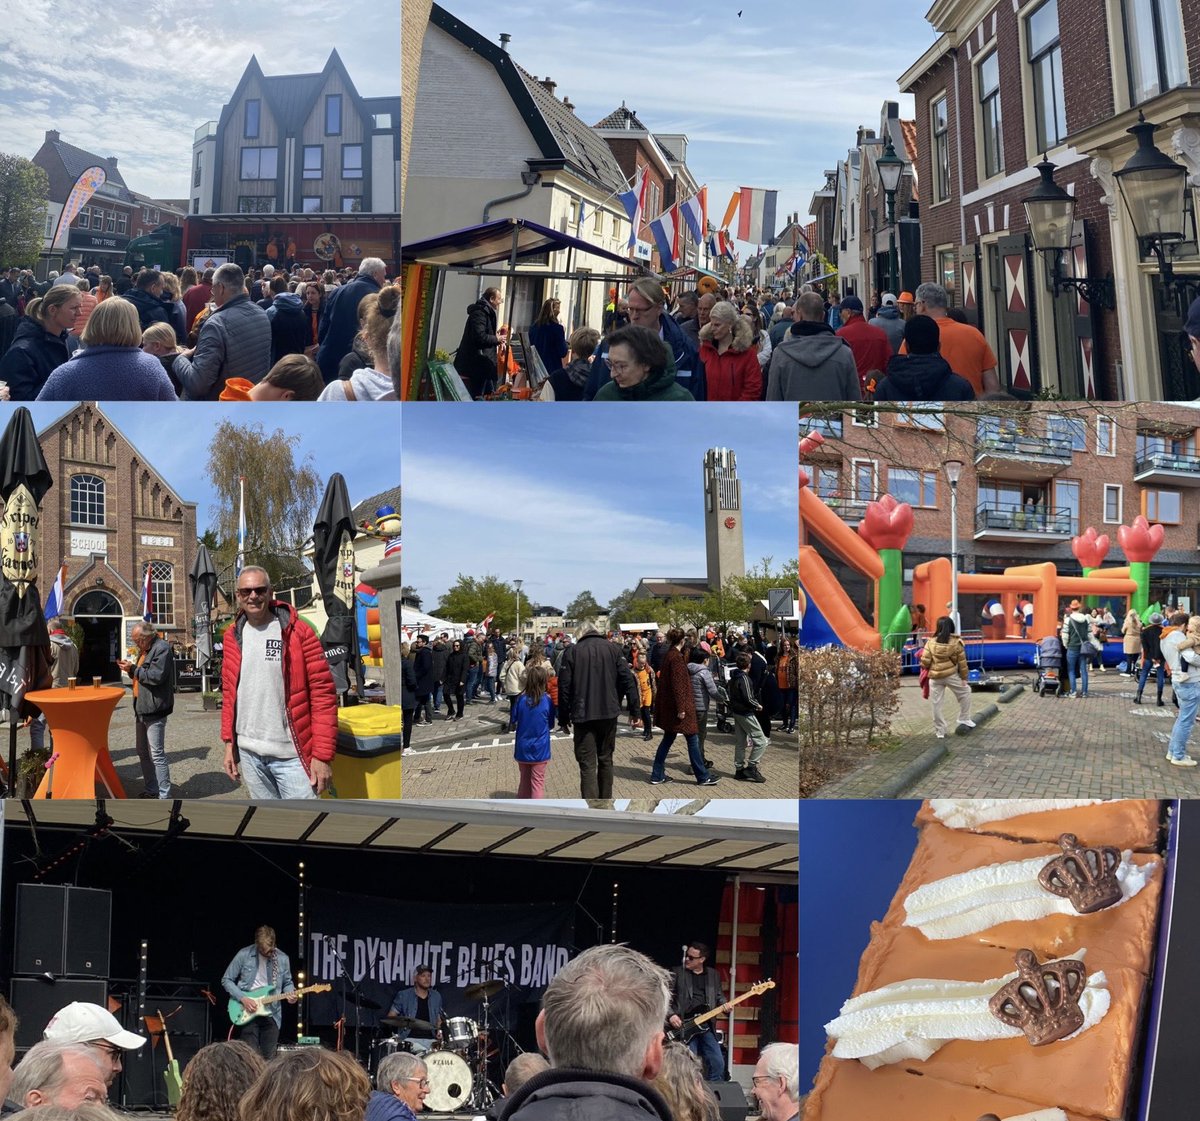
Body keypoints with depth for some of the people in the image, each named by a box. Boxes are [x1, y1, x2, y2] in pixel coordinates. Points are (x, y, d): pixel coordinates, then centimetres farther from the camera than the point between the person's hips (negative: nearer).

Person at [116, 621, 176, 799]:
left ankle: (164, 796, -3)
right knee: (143, 752, 15)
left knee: (157, 754, -8)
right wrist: (131, 669, 5)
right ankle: (152, 790, 25)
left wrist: (134, 669, -15)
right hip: (141, 709, 10)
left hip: (154, 710, -10)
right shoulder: (145, 649, 16)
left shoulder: (162, 648, -14)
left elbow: (157, 676, -23)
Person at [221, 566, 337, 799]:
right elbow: (229, 692, 17)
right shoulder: (233, 635, 8)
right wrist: (229, 741, 10)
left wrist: (322, 754, -13)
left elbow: (323, 694, -9)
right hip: (248, 752, 5)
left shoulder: (299, 632, -7)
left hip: (291, 754, -5)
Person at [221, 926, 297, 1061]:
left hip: (271, 1014, 3)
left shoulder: (283, 959, 0)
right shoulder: (244, 955, -8)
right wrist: (242, 998, -13)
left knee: (269, 1058, 5)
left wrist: (290, 993, -10)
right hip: (248, 1014, -3)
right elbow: (226, 980, -2)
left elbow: (287, 983, 13)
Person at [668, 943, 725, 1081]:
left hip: (707, 1026, 4)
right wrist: (671, 1015, -15)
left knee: (718, 1063, 0)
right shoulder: (677, 972, 1)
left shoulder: (713, 975, 12)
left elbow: (719, 997, 17)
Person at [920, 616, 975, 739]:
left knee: (936, 704, 9)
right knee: (965, 692, 25)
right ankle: (964, 719, 28)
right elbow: (962, 662, -1)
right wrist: (964, 677, 9)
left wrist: (928, 668, 15)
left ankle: (940, 731, 14)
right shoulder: (956, 642, -5)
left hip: (934, 677, 1)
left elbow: (925, 661, -7)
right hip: (951, 675, -1)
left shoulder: (931, 642, -5)